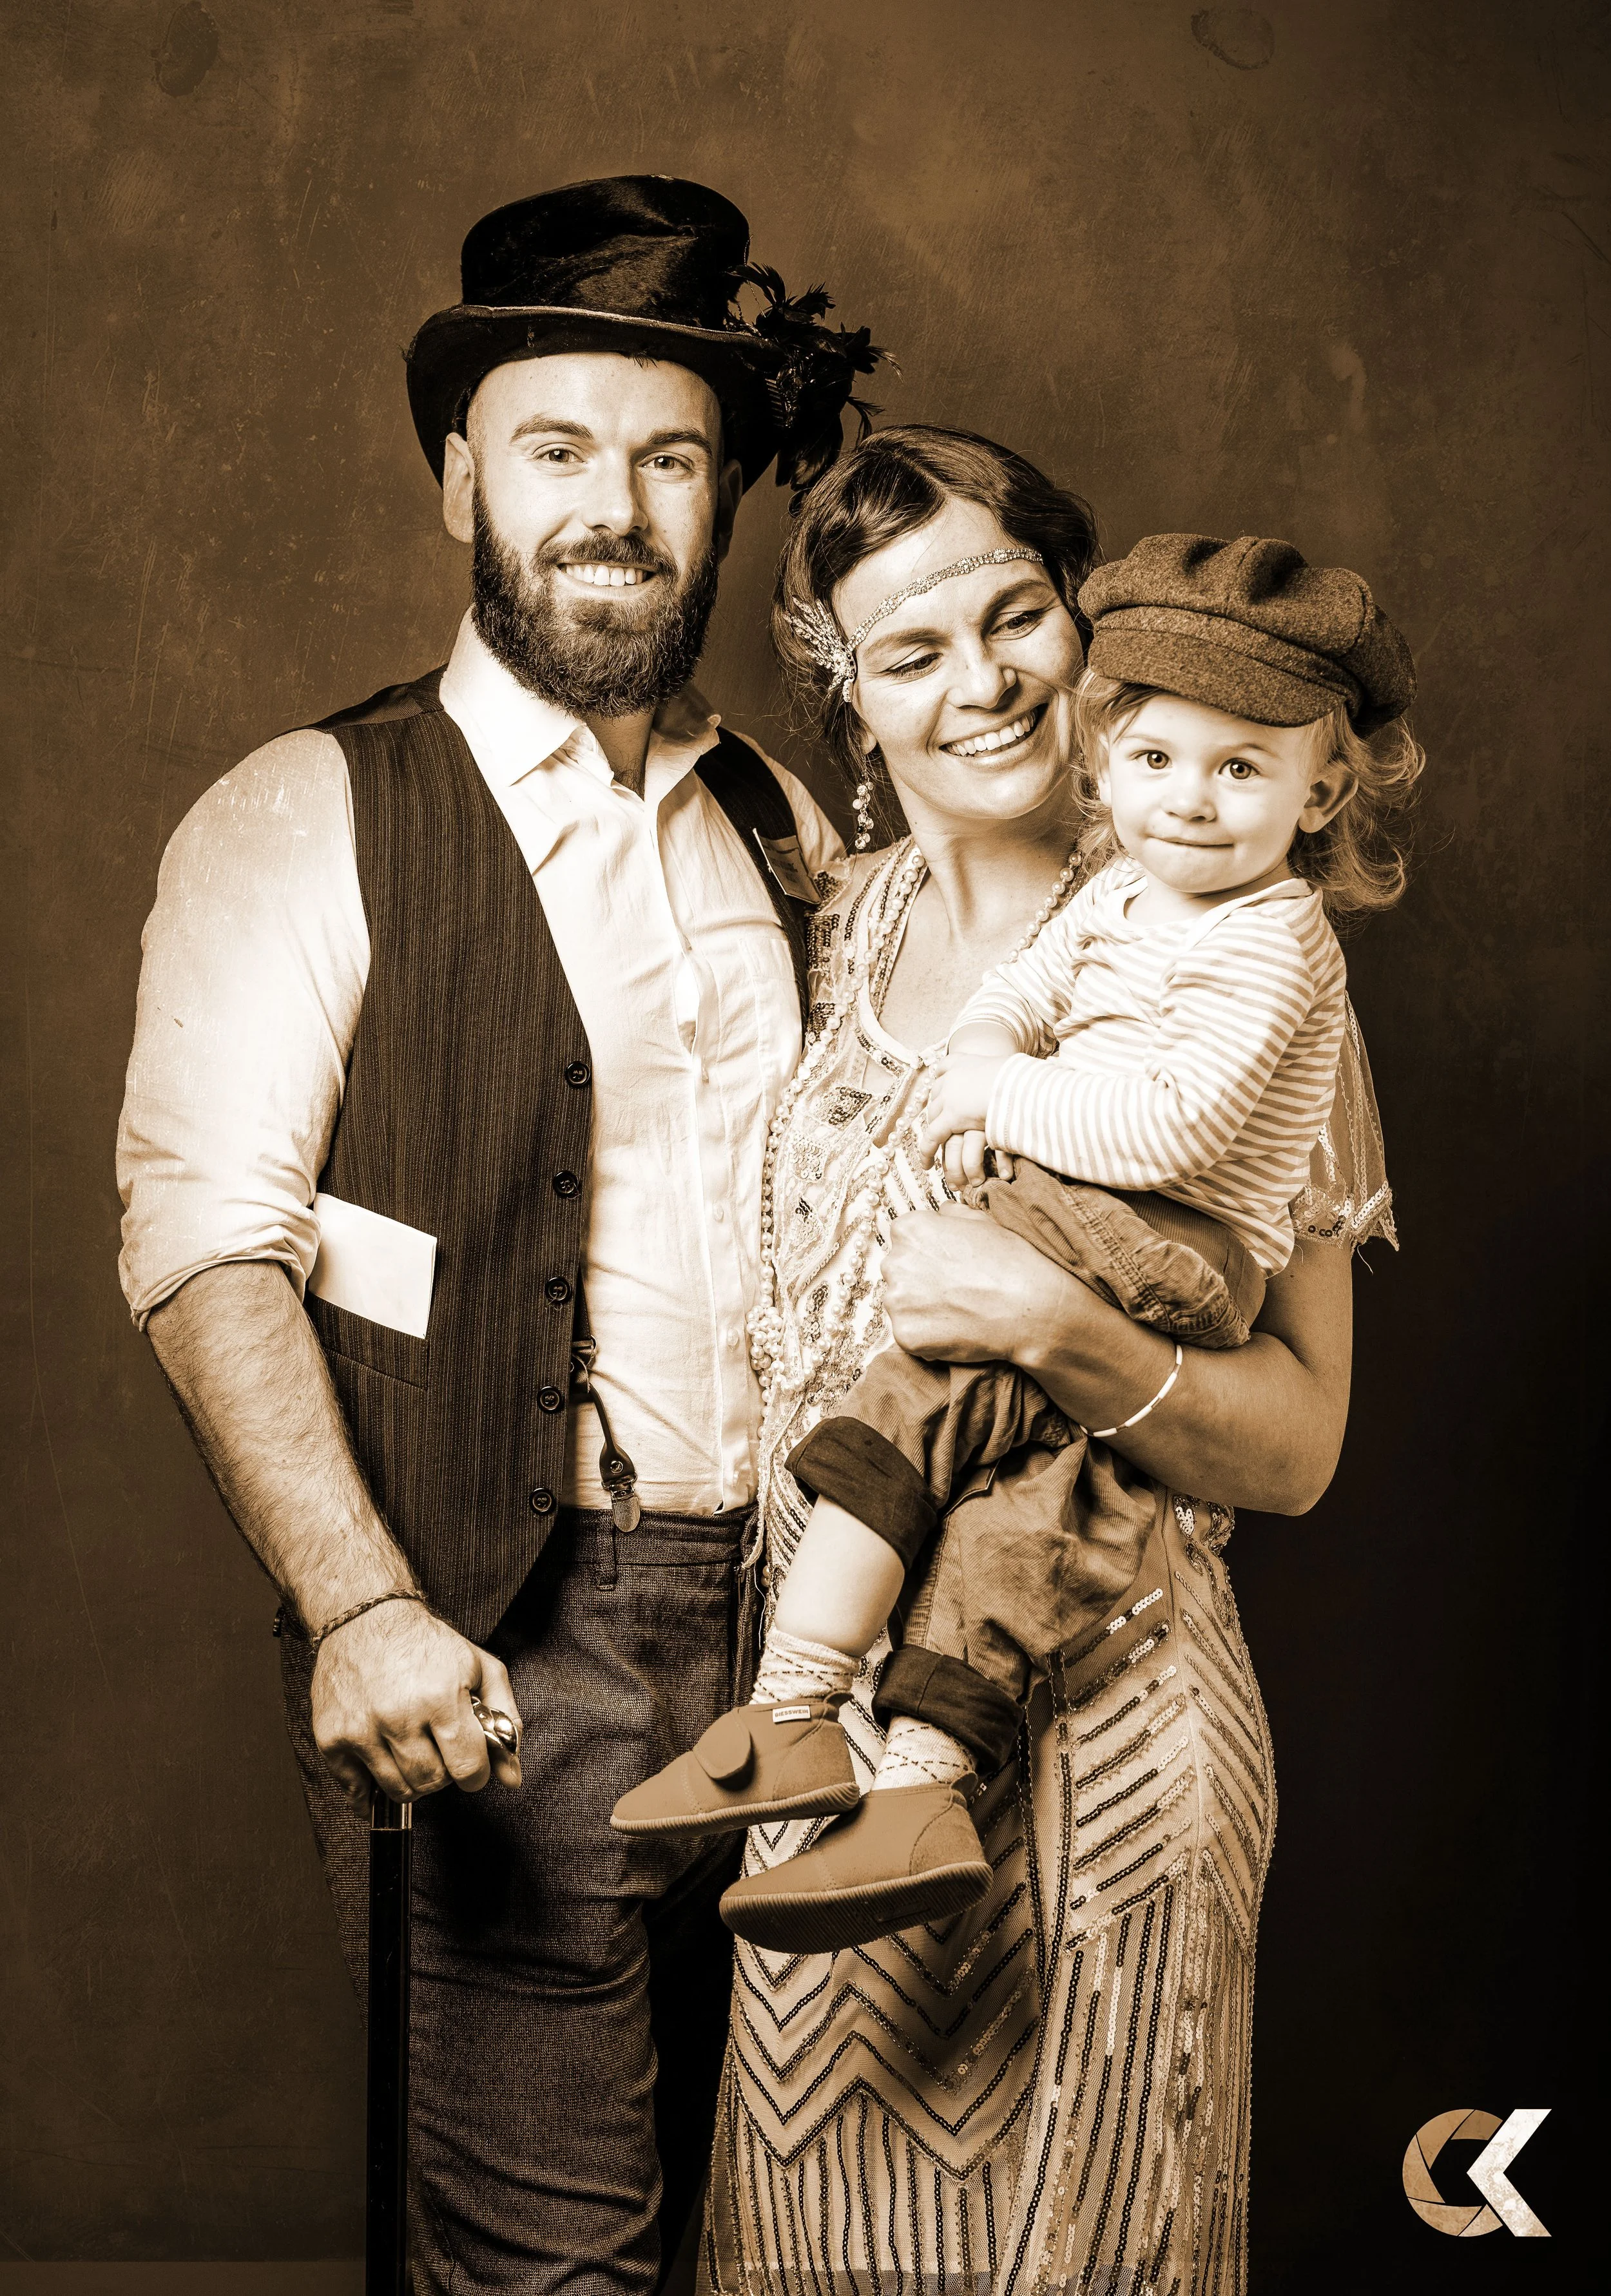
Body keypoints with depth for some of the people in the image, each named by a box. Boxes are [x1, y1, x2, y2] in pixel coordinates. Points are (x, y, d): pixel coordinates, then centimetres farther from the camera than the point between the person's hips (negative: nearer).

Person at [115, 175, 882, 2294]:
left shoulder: (785, 832, 13)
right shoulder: (309, 825, -4)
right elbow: (205, 1245, -12)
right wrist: (358, 1605, -23)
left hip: (788, 1630, 5)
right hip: (503, 1647, -5)